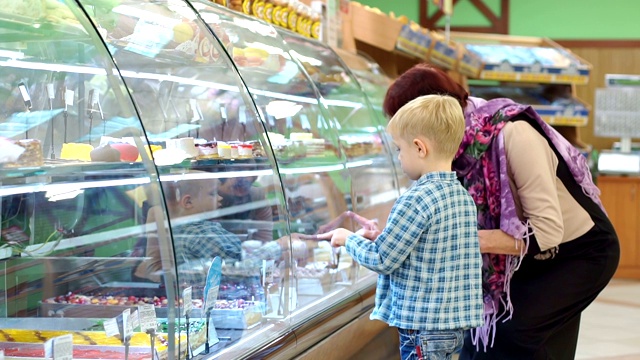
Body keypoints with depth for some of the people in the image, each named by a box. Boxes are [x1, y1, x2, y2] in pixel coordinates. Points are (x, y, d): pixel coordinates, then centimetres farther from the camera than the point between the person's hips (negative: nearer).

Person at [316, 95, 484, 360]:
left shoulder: (416, 200, -19)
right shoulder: (464, 197, 8)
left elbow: (381, 261, -14)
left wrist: (349, 239, 3)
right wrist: (381, 238, 17)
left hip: (422, 328, -9)